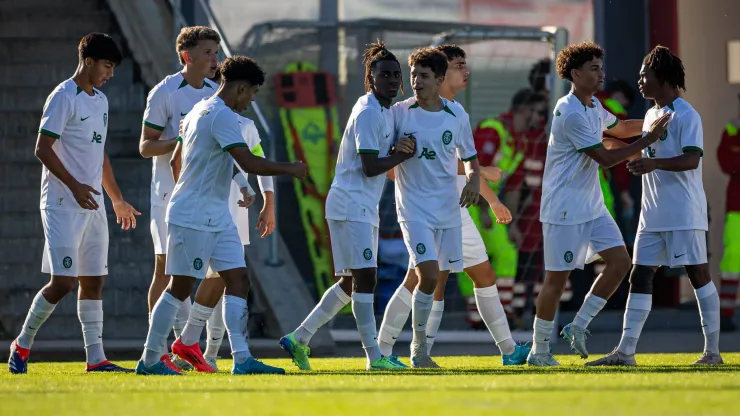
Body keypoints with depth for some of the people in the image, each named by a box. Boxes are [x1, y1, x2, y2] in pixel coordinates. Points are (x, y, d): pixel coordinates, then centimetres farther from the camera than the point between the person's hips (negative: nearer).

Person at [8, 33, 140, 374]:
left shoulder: (101, 101, 15)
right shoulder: (63, 98, -11)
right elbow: (42, 149, -17)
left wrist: (117, 199, 25)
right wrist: (74, 185, -25)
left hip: (93, 205, 8)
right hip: (63, 206, -8)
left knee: (93, 281, 5)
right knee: (62, 282, -12)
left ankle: (96, 358, 6)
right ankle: (22, 344, 3)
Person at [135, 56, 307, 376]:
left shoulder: (200, 110, 14)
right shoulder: (222, 115, -17)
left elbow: (176, 161, 22)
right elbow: (248, 163, -26)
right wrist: (289, 169, -14)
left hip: (217, 217, 10)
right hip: (193, 218, -10)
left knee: (238, 281, 1)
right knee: (181, 287, -3)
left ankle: (242, 359, -6)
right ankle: (150, 359, 5)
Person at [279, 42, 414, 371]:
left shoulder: (386, 111, 15)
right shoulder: (368, 113, -15)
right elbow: (370, 167, -19)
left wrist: (399, 148, -4)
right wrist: (403, 155, -7)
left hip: (364, 208, 10)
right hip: (351, 205, -10)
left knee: (350, 282, 13)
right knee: (364, 276, -12)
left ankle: (299, 339, 18)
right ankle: (374, 356, -13)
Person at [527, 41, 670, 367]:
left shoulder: (594, 107, 9)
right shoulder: (571, 114, -21)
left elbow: (620, 128, 29)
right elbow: (605, 158, -20)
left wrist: (653, 123, 13)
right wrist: (647, 140, -18)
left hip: (592, 206, 9)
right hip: (564, 210, -9)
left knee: (620, 261, 0)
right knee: (557, 279, -2)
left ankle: (578, 327, 10)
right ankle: (539, 350, 10)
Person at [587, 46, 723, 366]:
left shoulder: (685, 115, -10)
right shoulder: (651, 115, 16)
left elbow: (692, 159, -22)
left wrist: (654, 163, -33)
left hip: (684, 213, -9)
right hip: (653, 215, 9)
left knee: (698, 273, -4)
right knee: (640, 275, 4)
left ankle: (713, 350, 1)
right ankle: (626, 351, 4)